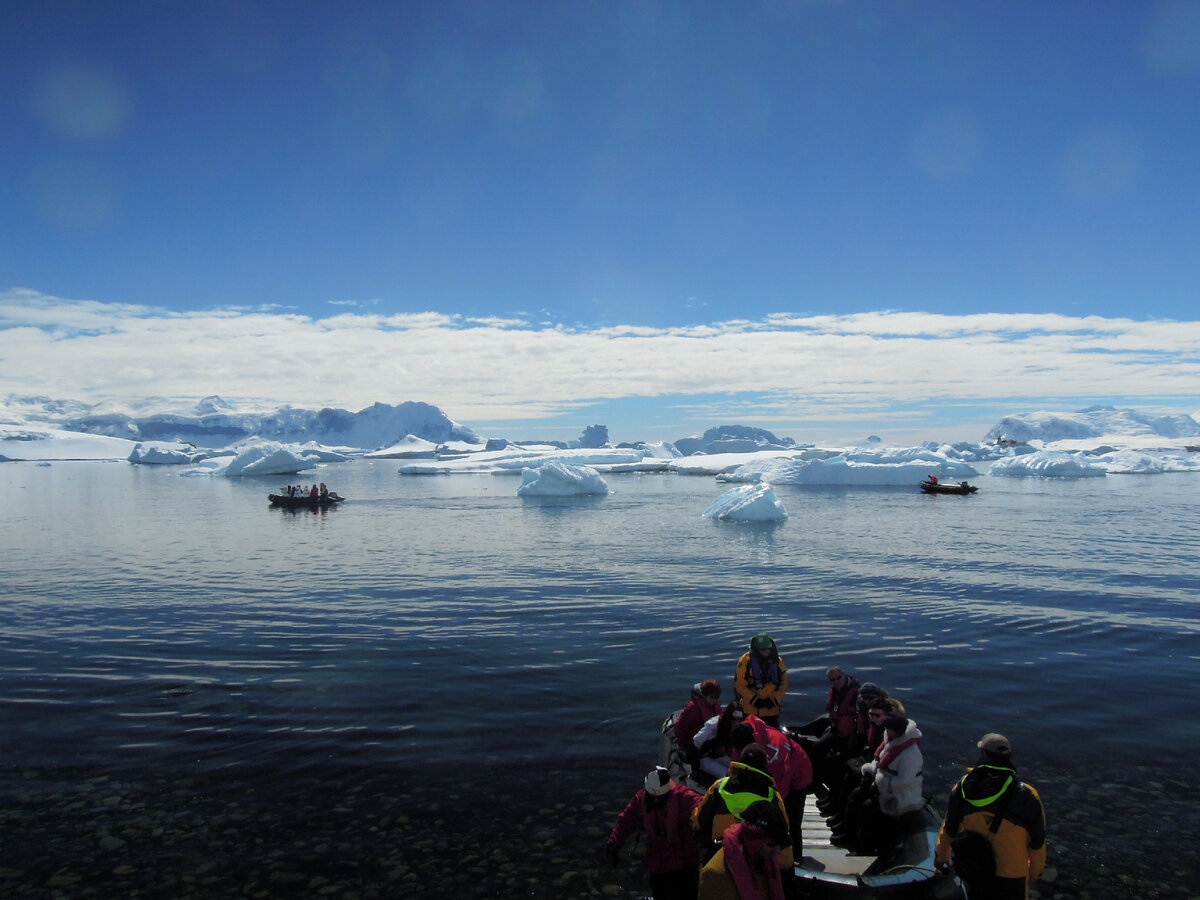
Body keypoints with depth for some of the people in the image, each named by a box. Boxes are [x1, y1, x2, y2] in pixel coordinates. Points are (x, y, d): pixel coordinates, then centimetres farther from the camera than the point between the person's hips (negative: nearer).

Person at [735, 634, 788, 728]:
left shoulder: (777, 661, 3)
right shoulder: (746, 660, -9)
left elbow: (783, 683, 7)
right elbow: (740, 684, -9)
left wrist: (774, 700, -5)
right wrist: (754, 699, -14)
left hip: (771, 709, 3)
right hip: (750, 708, -3)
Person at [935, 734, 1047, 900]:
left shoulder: (962, 789, -14)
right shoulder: (1028, 798, -18)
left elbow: (948, 831, -3)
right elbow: (1037, 844, -5)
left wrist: (942, 857, 17)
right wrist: (1035, 872, 15)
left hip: (972, 874, 2)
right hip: (1011, 880, -1)